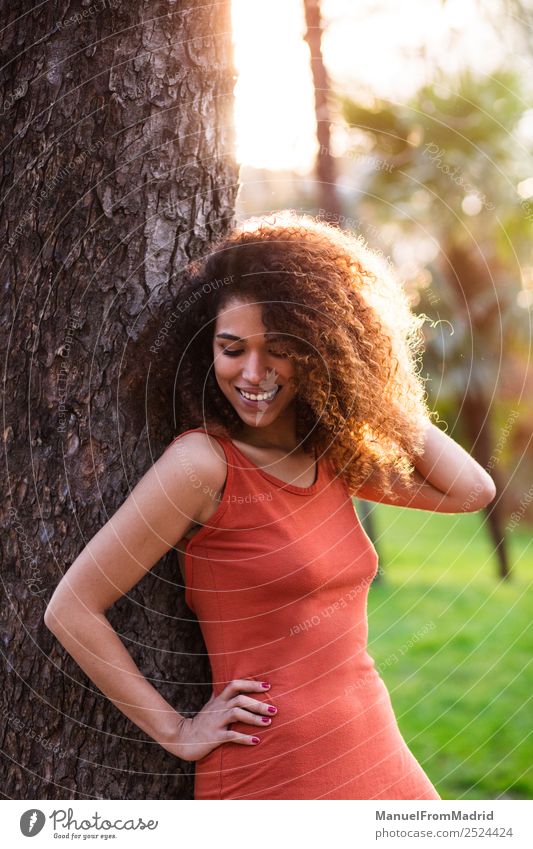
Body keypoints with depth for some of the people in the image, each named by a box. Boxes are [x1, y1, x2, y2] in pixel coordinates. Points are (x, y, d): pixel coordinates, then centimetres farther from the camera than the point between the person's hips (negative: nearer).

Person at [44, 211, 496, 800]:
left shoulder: (334, 457, 5)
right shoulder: (203, 461, -15)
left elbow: (471, 490, 9)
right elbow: (71, 609, -14)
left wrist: (378, 398, 3)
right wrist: (176, 731, -10)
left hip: (377, 760, 7)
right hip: (271, 775, -7)